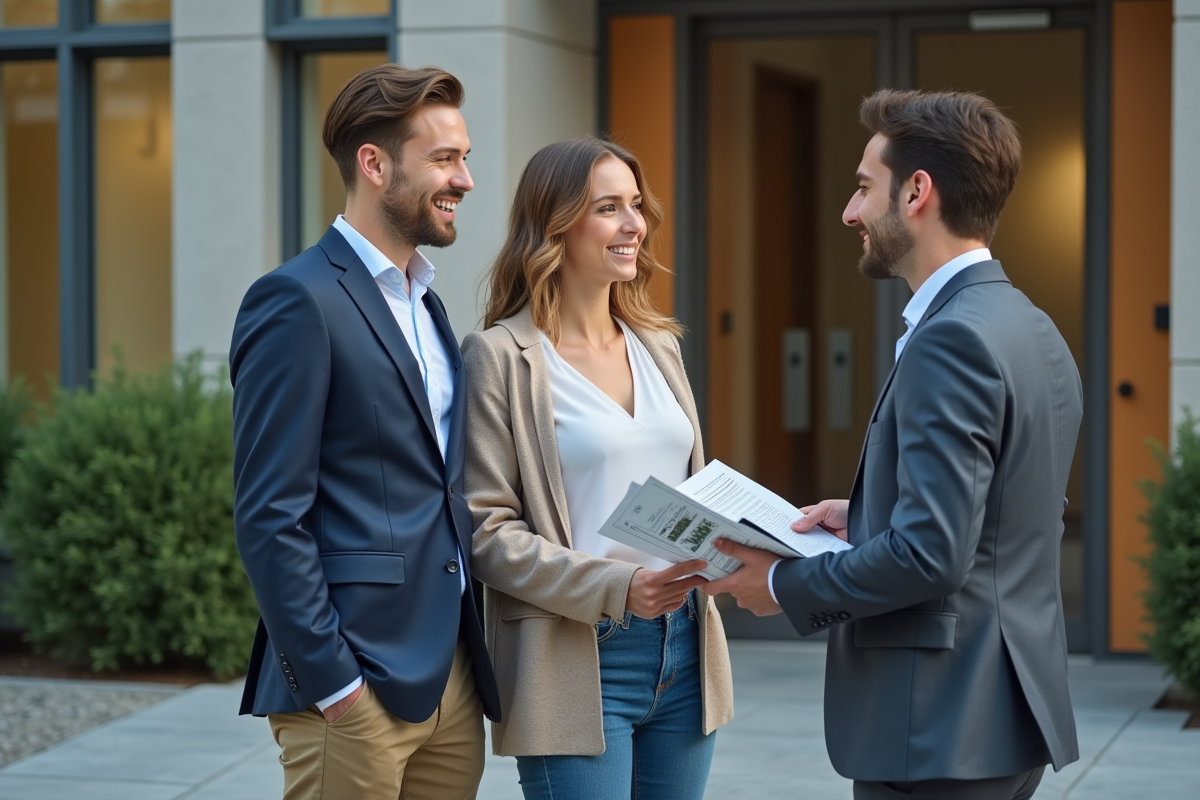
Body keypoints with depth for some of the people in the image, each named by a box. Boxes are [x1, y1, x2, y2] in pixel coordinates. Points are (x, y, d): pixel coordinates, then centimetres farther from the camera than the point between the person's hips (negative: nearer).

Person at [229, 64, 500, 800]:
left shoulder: (425, 302, 17)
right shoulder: (298, 301, -10)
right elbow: (270, 518, -14)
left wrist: (473, 658, 14)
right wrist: (331, 683, -17)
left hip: (452, 677, 8)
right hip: (356, 685, -8)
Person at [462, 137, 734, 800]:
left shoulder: (658, 345, 14)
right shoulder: (499, 357, -6)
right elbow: (484, 530, -10)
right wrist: (616, 587, -21)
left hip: (683, 656, 6)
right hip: (578, 664, -6)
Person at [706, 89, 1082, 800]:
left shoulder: (953, 339, -18)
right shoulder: (1036, 333, 12)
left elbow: (930, 553, -23)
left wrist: (786, 587, -11)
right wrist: (866, 514, 11)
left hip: (943, 734, -10)